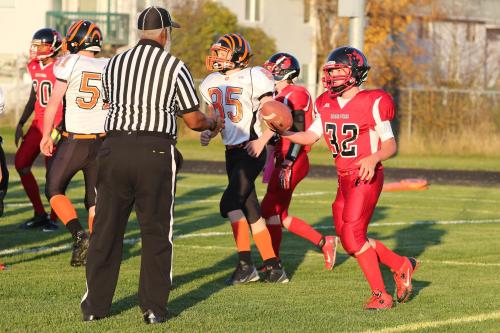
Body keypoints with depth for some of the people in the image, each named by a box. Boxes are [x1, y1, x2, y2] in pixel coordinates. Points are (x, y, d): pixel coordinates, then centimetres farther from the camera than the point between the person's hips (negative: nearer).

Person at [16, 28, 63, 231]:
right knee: (21, 164, 5)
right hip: (38, 123, 8)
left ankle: (53, 218, 11)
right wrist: (21, 124, 19)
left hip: (56, 125, -8)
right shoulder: (35, 67, 9)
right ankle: (39, 214, 14)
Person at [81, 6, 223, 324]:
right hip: (155, 151, -3)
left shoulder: (114, 64, 11)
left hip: (115, 146, 3)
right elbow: (194, 120, 2)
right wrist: (215, 123, 25)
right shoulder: (174, 67, -1)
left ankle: (95, 304, 13)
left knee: (107, 228, 9)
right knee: (156, 231, 7)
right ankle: (154, 307, 8)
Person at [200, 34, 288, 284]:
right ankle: (273, 268, 14)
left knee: (230, 202, -18)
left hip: (251, 151, -8)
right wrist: (208, 133, 2)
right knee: (250, 212, 8)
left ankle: (245, 264, -11)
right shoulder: (211, 83, 12)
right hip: (231, 152, 8)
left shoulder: (253, 78, -10)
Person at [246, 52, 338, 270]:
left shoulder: (295, 96, -12)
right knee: (279, 215, 10)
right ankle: (324, 243, 16)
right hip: (282, 160, 10)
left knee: (269, 210, -8)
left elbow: (298, 134, -17)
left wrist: (287, 165, -21)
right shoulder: (280, 96, 17)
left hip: (292, 161, -10)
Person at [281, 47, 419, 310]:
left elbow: (390, 145, -8)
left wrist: (374, 158, -27)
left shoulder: (372, 104, -12)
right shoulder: (326, 104, 7)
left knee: (353, 235, -15)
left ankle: (380, 294, -4)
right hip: (344, 179, 7)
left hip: (367, 177, -7)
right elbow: (311, 136, 13)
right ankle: (402, 266, 23)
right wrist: (283, 133, -2)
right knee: (350, 239, 6)